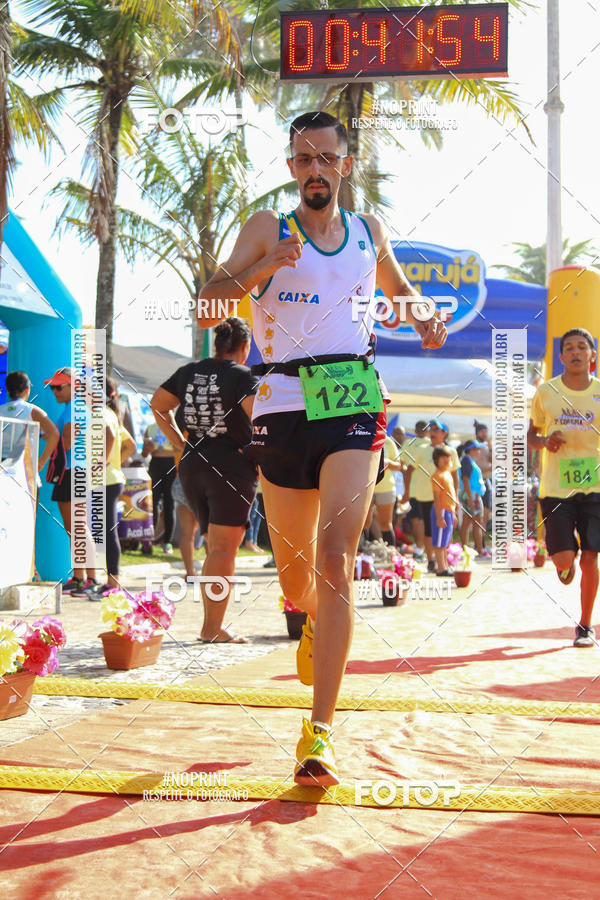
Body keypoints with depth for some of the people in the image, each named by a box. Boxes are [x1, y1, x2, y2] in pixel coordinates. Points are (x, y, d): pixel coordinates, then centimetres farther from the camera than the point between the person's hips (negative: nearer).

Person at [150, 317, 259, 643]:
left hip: (192, 466, 6)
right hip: (231, 467, -6)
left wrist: (181, 444, 14)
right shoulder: (242, 375, -8)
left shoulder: (189, 372, 11)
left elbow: (157, 404, 19)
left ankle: (212, 622, 16)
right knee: (224, 549, -2)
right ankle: (212, 628, -4)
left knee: (215, 548, 16)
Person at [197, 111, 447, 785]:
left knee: (334, 562, -16)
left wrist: (424, 320, 10)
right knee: (294, 577, 9)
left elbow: (396, 286, 32)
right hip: (284, 406, 0)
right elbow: (207, 305, -5)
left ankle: (319, 733, -16)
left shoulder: (368, 230, 13)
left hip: (354, 405, 0)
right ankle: (314, 626, 49)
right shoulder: (268, 229, 4)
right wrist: (263, 267, -22)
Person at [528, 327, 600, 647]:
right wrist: (545, 442, -9)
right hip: (555, 487, 0)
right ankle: (565, 564, 32)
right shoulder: (546, 392, 2)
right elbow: (531, 435, 12)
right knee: (564, 559, -8)